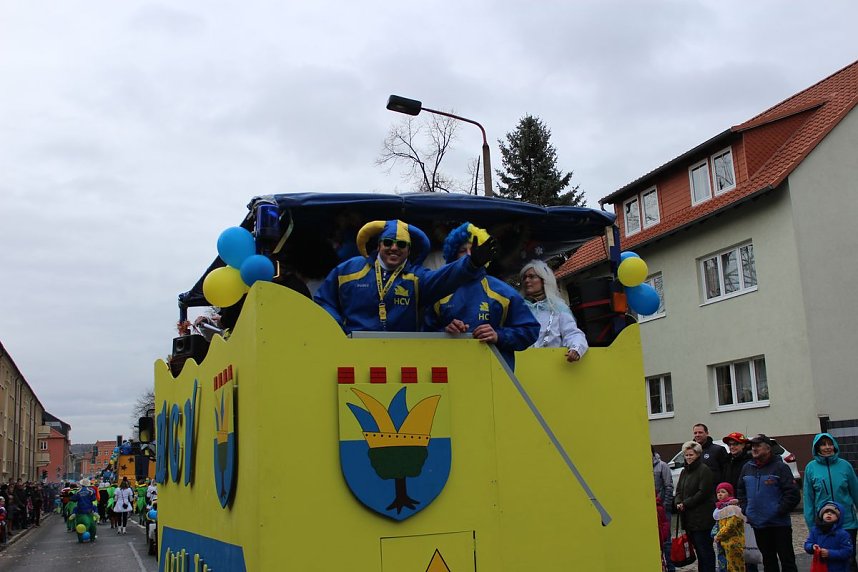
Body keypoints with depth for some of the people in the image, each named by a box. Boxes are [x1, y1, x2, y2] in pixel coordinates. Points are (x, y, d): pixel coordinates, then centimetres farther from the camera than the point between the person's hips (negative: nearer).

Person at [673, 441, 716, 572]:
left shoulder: (704, 470, -9)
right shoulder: (684, 471, 17)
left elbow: (703, 492, -16)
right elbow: (678, 491, 17)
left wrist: (685, 504, -14)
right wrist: (678, 503, -3)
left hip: (701, 516, -8)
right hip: (688, 518, 8)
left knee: (705, 548, -4)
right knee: (698, 549, 14)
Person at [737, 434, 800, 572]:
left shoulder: (780, 467, -8)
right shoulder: (747, 467, 9)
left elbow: (793, 494, -13)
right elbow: (740, 491, 19)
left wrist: (779, 511, -15)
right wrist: (745, 509, 7)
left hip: (779, 523, -6)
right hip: (758, 524, 6)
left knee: (786, 559, 0)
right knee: (768, 560, 16)